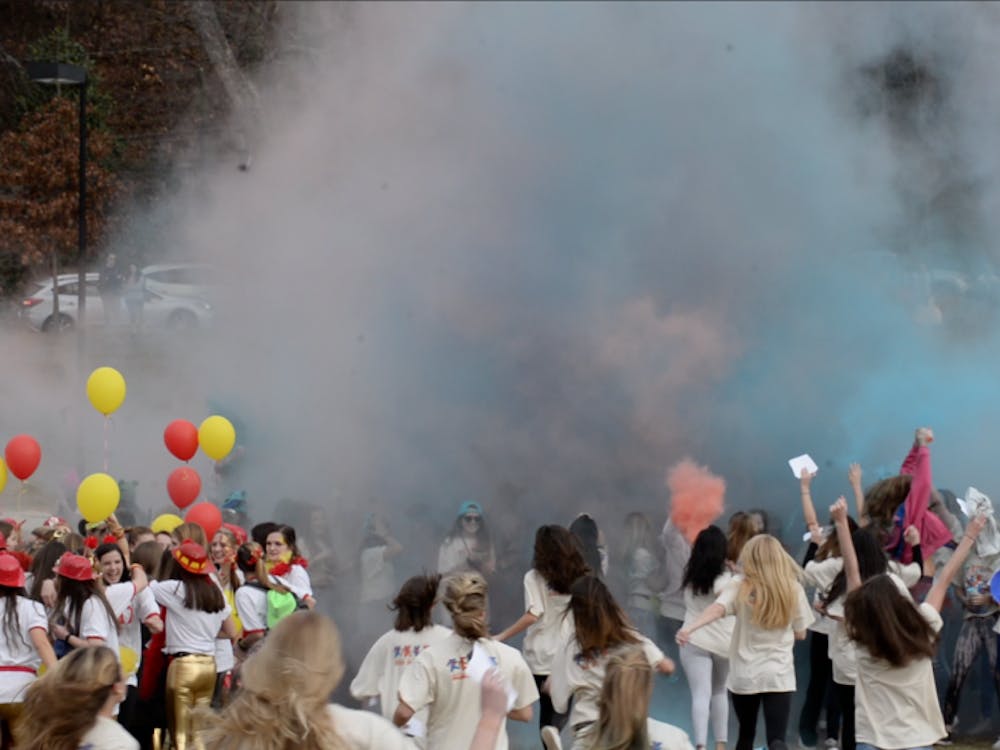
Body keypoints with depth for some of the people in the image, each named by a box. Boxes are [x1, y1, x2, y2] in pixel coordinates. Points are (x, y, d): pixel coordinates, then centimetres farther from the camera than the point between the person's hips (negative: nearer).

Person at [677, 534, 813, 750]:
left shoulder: (739, 586, -6)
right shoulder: (793, 590, -2)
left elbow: (717, 609, -25)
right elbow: (800, 634, 7)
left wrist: (690, 629, -38)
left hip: (744, 675, 1)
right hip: (779, 675, -1)